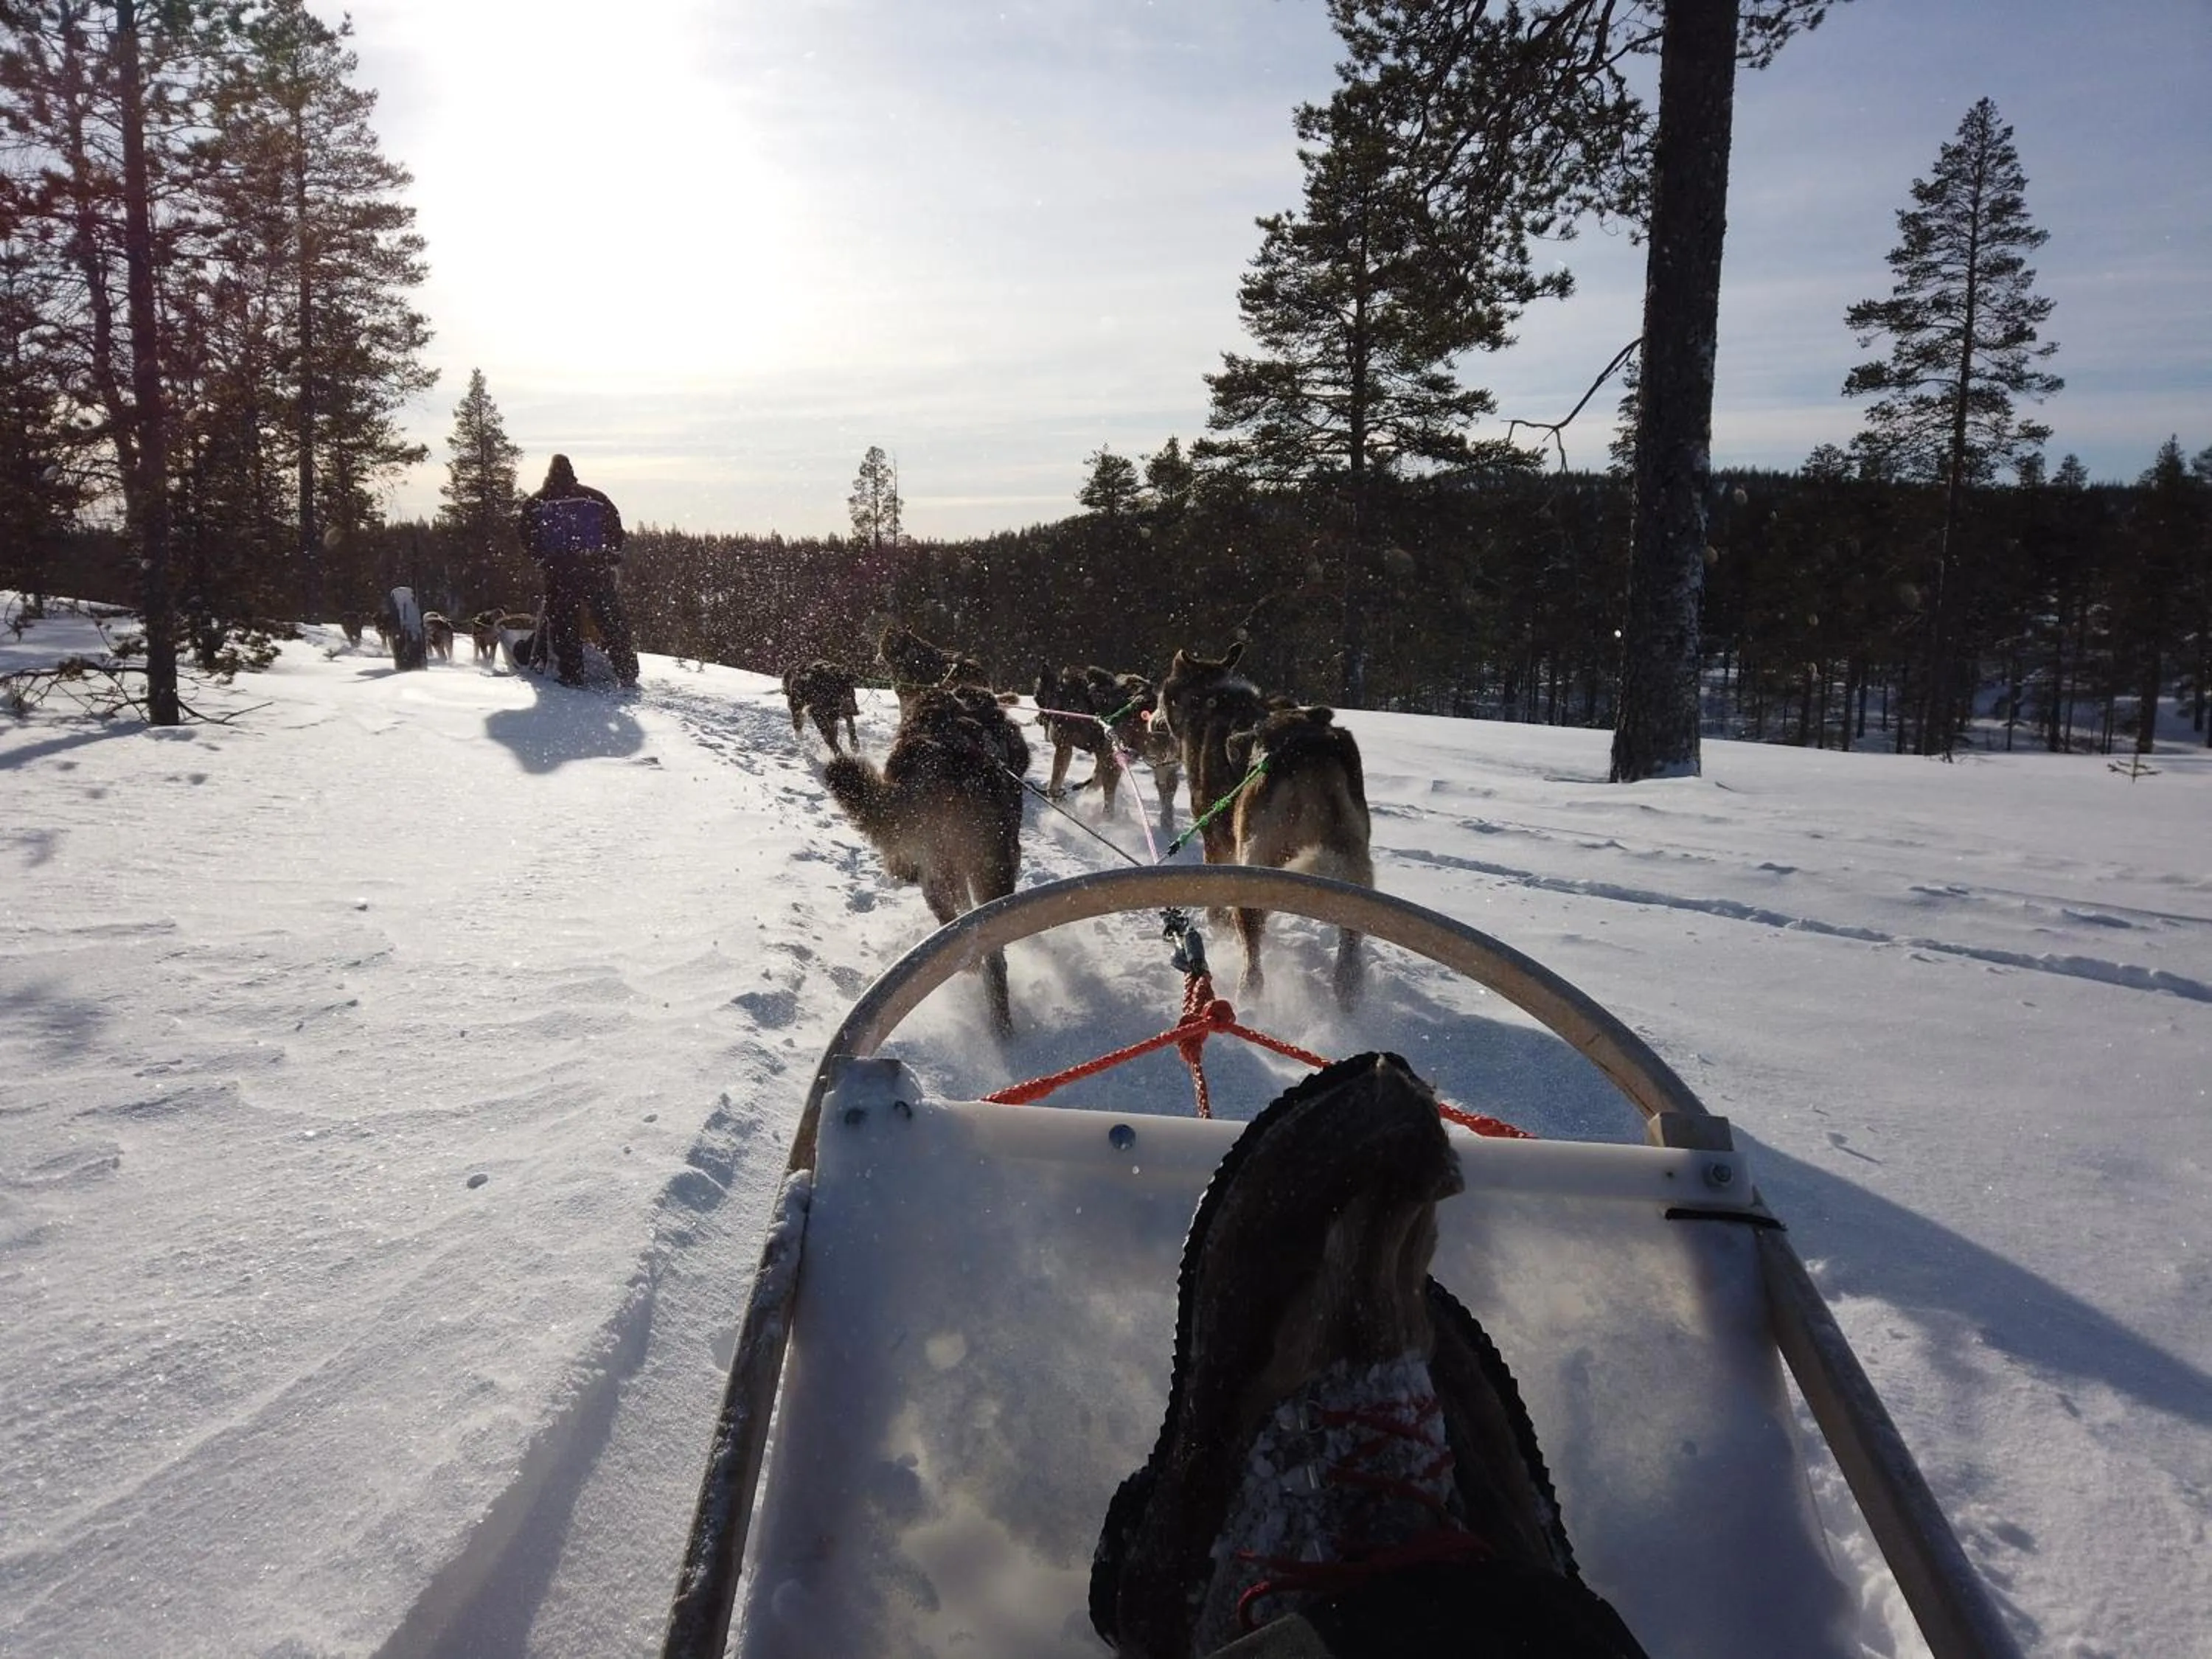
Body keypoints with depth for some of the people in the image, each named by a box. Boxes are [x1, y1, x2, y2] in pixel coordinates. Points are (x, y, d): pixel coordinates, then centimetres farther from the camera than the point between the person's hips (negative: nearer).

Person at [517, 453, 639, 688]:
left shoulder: (535, 503, 9)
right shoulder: (595, 498, 11)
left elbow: (528, 541, 7)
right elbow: (616, 529, 8)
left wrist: (543, 560, 20)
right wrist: (613, 558, 15)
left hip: (559, 569, -1)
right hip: (597, 568, 1)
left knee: (564, 621, 3)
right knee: (612, 620, 5)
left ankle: (571, 674, -3)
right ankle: (627, 673, 4)